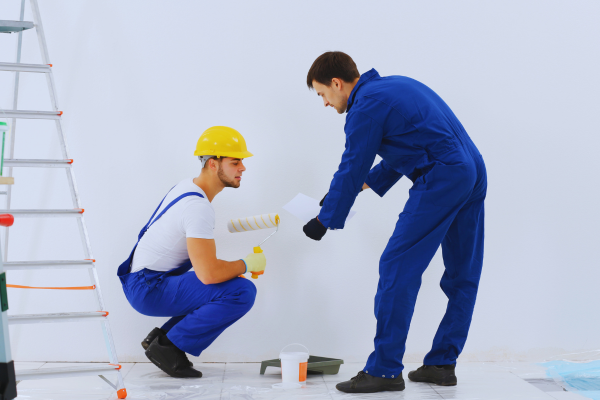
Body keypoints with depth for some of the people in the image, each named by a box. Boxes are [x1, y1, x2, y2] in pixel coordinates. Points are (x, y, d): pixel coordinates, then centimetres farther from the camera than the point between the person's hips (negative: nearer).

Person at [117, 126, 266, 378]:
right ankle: (169, 346, -9)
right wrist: (246, 265, -11)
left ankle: (162, 337, 14)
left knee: (232, 283, 21)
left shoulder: (187, 187, 8)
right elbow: (208, 274, -29)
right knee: (243, 292, -20)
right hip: (149, 289, -10)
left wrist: (233, 269, 8)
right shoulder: (198, 207, -23)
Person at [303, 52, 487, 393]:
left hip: (441, 179, -10)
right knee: (462, 276, 11)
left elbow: (350, 171, -4)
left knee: (397, 268, -5)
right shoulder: (396, 84, 22)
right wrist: (367, 183, 30)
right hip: (475, 173, 10)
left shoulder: (365, 107, -7)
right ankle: (442, 363, 20)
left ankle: (385, 370, -3)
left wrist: (324, 221, 8)